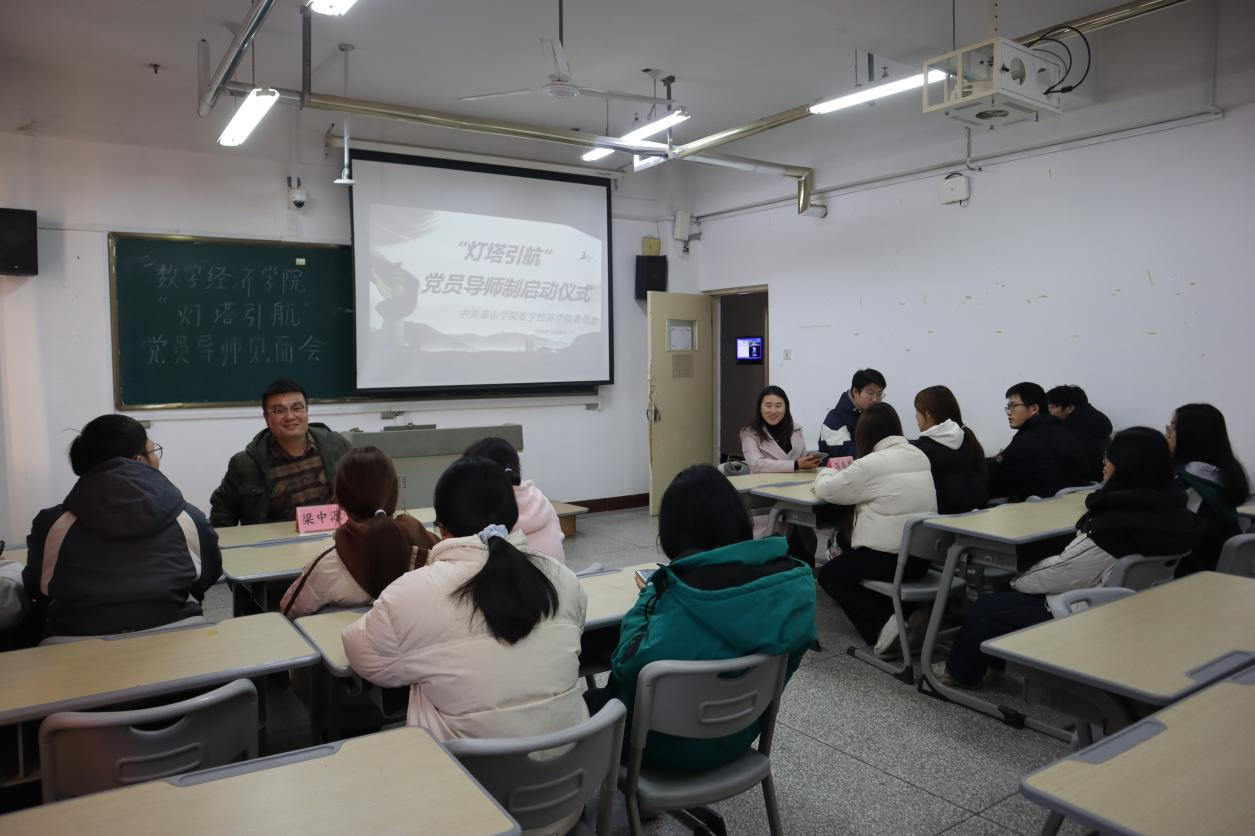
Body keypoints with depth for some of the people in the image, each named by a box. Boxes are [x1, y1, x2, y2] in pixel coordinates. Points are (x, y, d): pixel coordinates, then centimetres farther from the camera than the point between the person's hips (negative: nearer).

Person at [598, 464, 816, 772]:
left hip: (678, 747, -6)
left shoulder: (682, 590, -31)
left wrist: (649, 597, -11)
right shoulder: (792, 577, -13)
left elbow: (630, 665, -26)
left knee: (592, 703, 21)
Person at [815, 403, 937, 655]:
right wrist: (848, 471, 24)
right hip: (922, 555, 8)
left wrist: (828, 472, 18)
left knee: (829, 575, 16)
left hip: (890, 558, -7)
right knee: (847, 564, 28)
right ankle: (905, 615, 7)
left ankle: (884, 625, -5)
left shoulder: (871, 463, -14)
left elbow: (825, 489, -3)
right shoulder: (919, 456, 8)